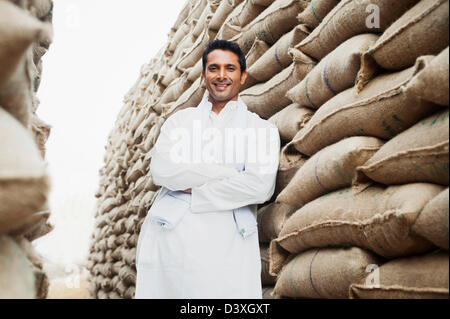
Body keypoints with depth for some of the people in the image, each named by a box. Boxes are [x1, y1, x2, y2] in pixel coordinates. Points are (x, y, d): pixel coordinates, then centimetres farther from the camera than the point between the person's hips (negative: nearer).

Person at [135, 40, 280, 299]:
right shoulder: (180, 120, 17)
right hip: (170, 238, 2)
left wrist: (192, 188, -4)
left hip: (226, 247, -1)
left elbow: (261, 187, -7)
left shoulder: (262, 129, 11)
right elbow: (160, 170, -2)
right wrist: (229, 173, -7)